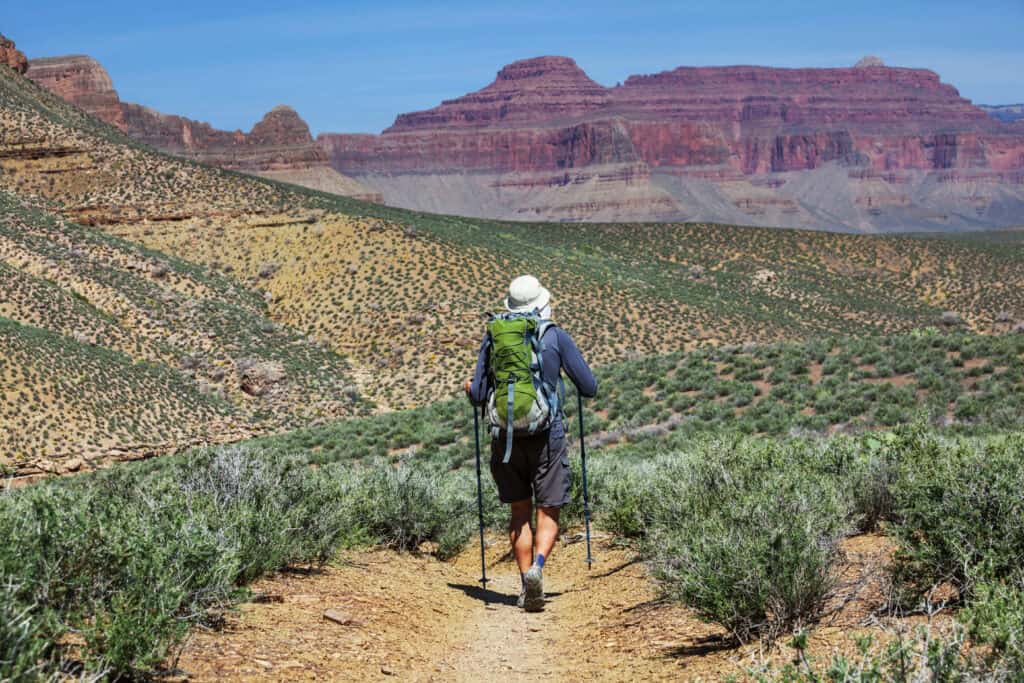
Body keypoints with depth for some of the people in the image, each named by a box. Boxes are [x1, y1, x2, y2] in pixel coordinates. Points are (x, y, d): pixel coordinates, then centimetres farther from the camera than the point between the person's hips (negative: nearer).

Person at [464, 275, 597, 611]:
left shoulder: (493, 338, 4)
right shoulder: (557, 336, -1)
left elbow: (479, 396, 3)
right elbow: (590, 388, 1)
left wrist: (470, 387, 26)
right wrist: (572, 375, 24)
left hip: (506, 435, 2)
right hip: (547, 434, -2)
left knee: (519, 513, 13)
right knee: (548, 514, 4)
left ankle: (527, 587, 10)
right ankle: (536, 567, -22)